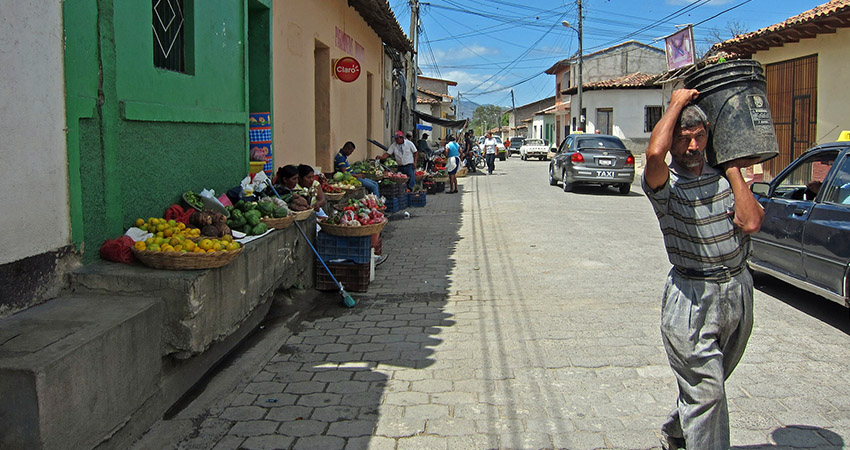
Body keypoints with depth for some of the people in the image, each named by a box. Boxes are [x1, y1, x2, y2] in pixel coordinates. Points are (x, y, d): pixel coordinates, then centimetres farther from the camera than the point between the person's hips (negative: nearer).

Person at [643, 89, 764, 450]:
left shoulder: (723, 178, 5)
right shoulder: (664, 185, -12)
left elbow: (750, 223, -10)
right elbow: (654, 153, -37)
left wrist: (733, 170, -5)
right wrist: (677, 102, -21)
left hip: (738, 290, 6)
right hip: (692, 296, -6)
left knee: (708, 382, 22)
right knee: (706, 391, -5)